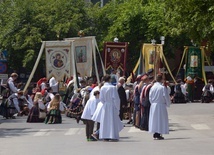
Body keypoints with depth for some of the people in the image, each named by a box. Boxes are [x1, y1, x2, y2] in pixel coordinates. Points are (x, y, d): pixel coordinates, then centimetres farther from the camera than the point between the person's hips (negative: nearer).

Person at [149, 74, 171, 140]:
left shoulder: (152, 87, 2)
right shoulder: (163, 87, -13)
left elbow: (150, 97, 7)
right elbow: (166, 97, -8)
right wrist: (168, 104, 7)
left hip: (153, 105, 5)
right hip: (161, 105, -5)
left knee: (154, 119, 11)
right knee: (161, 119, 1)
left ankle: (155, 134, 11)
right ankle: (158, 134, -2)